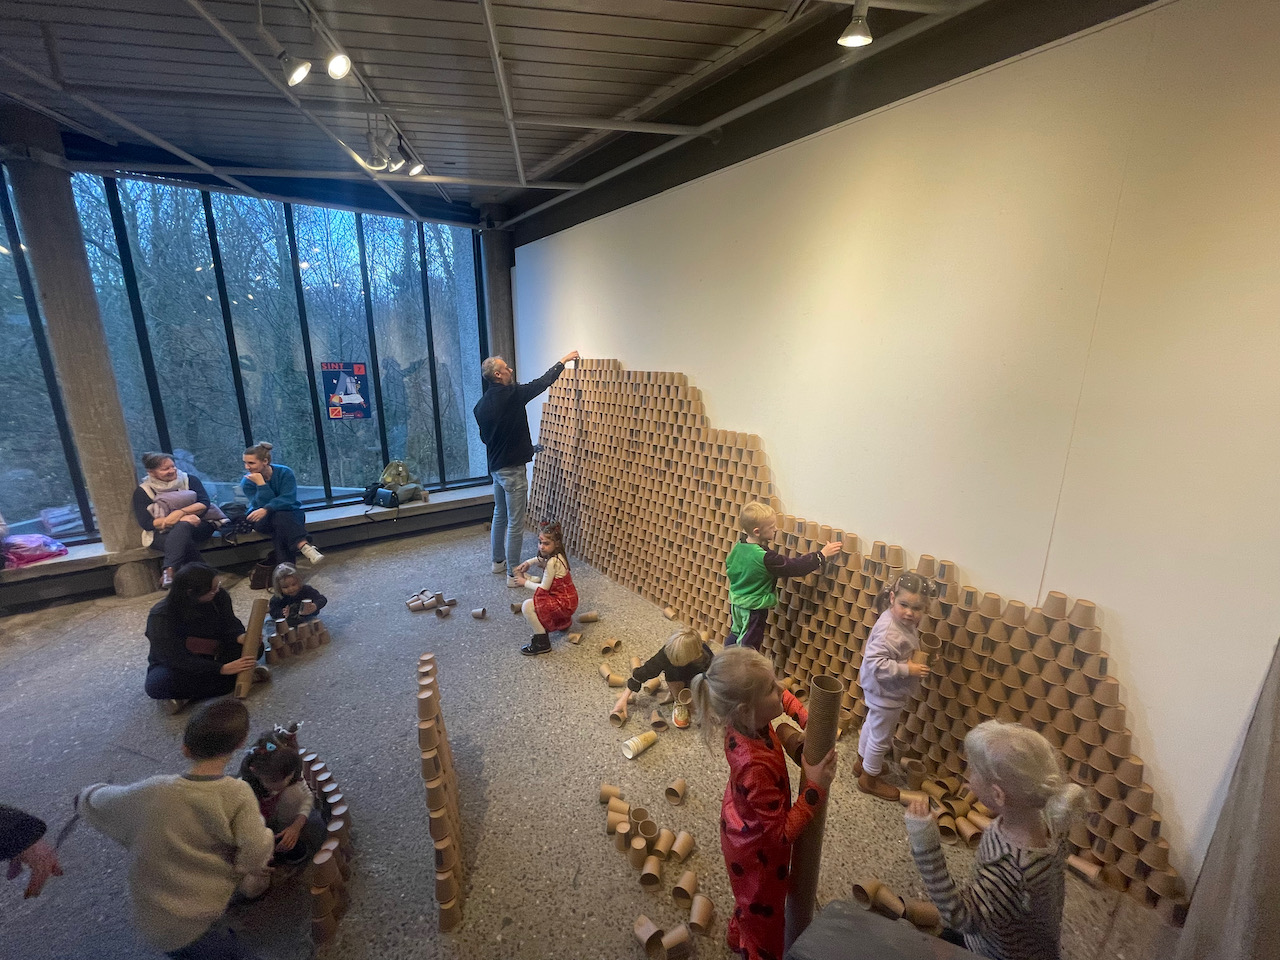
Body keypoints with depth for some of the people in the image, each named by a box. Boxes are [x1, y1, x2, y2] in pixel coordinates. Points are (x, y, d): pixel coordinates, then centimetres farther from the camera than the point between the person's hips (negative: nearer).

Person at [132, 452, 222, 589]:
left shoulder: (190, 480, 9)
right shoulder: (142, 491, 6)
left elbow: (205, 503, -2)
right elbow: (146, 523, -4)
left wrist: (180, 513, -21)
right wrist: (182, 519, -17)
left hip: (198, 525, 0)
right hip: (163, 534, 0)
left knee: (183, 527, -37)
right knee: (187, 544, -36)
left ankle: (169, 571, -44)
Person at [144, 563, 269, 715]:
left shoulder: (218, 596, -17)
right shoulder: (161, 618, -28)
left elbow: (229, 622, -7)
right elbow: (177, 659, -30)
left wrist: (240, 636, -33)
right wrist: (222, 669, -39)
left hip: (210, 657, 4)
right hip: (172, 665, -4)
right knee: (157, 685, -37)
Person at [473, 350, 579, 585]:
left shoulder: (481, 405, 6)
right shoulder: (511, 395, -18)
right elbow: (542, 383, -10)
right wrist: (563, 361, 2)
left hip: (495, 467, 9)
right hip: (512, 469, -9)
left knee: (499, 515, 21)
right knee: (515, 522, -1)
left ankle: (498, 561, 34)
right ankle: (513, 574, 7)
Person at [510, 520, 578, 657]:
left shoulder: (552, 562, -26)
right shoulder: (555, 555, 0)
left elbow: (543, 588, -19)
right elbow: (541, 559, 25)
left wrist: (525, 582, -6)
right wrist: (528, 562, 9)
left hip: (564, 603, -10)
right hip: (565, 597, 10)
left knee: (527, 607, -16)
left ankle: (542, 643, -5)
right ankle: (563, 620, 35)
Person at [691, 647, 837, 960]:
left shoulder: (743, 721, -24)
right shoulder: (756, 767, -46)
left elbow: (784, 697, -2)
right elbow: (782, 834, -32)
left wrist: (808, 719, -16)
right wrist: (816, 787, -32)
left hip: (744, 830, 8)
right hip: (758, 849, -7)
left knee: (751, 898, 36)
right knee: (764, 911, 25)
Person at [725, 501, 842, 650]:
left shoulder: (738, 547, -7)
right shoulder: (766, 558, -30)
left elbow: (729, 566, 8)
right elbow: (795, 567, -25)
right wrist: (822, 554, -18)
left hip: (736, 602, 8)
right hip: (754, 608, -8)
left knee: (735, 634, 25)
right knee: (749, 643, 9)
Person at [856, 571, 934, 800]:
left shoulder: (903, 621, -6)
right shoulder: (889, 631, -35)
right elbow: (874, 663, -37)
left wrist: (921, 658, -2)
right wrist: (907, 669, -32)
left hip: (883, 692, 9)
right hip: (886, 695, -9)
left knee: (872, 725, 27)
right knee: (882, 737, 12)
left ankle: (862, 762, 50)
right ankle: (870, 779, 34)